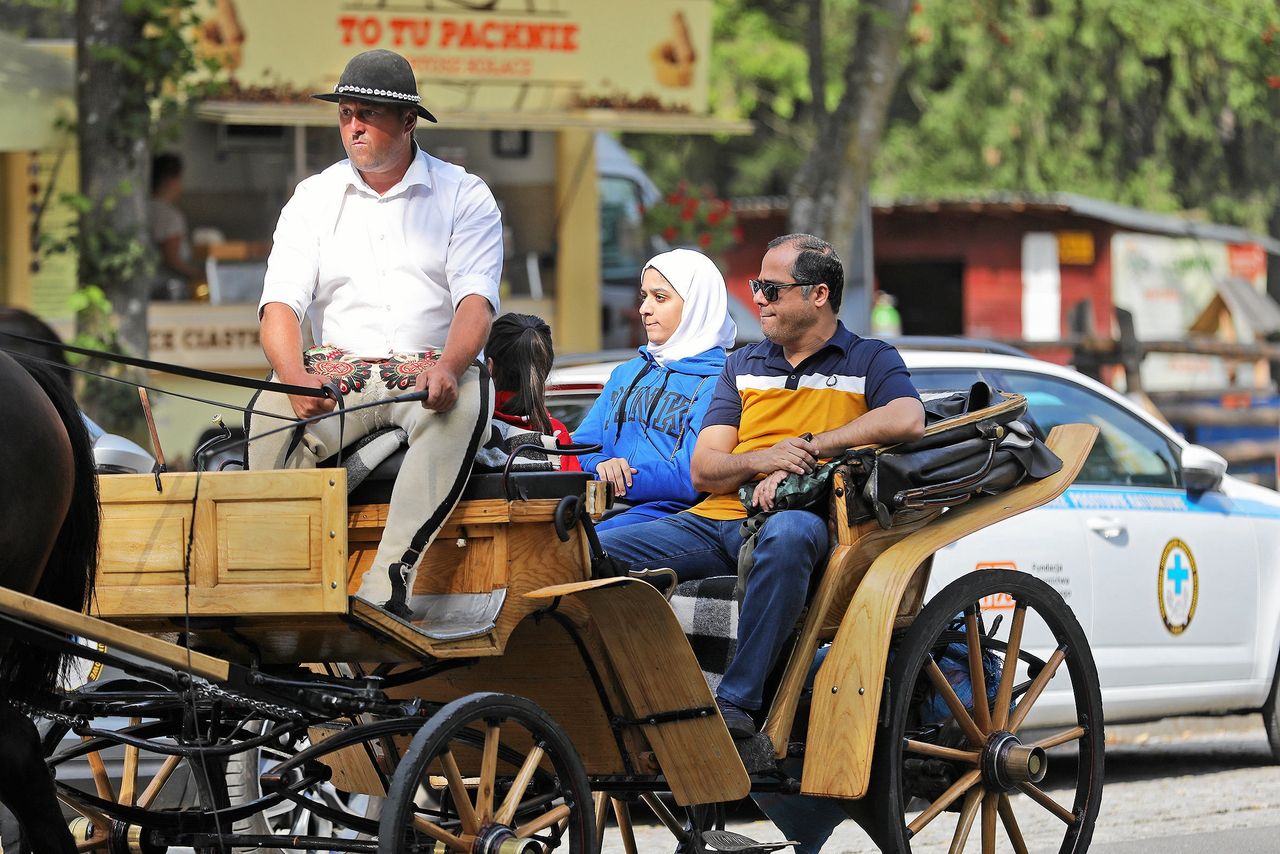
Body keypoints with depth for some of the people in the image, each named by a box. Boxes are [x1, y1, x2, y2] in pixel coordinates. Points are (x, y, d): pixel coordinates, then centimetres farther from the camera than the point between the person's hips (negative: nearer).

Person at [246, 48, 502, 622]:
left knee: (466, 402, -37)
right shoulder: (313, 198, 12)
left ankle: (386, 585, -43)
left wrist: (449, 367, -32)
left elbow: (476, 297, -9)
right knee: (270, 413, -31)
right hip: (339, 369, 2)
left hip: (431, 368, -2)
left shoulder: (464, 196, 6)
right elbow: (280, 304, 0)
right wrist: (296, 376, -24)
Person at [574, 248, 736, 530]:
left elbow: (692, 477, -12)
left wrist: (615, 483, -11)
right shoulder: (627, 373, 25)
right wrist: (600, 465, -5)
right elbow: (582, 445, 19)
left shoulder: (717, 382, 0)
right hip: (607, 513, 6)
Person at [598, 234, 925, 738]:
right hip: (715, 519, 5)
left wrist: (809, 446, -14)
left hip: (803, 517, -5)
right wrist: (760, 460, -9)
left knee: (787, 534, -43)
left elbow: (908, 420, -14)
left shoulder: (868, 361, 10)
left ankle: (737, 702, -42)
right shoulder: (743, 366, 23)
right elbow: (703, 470, 14)